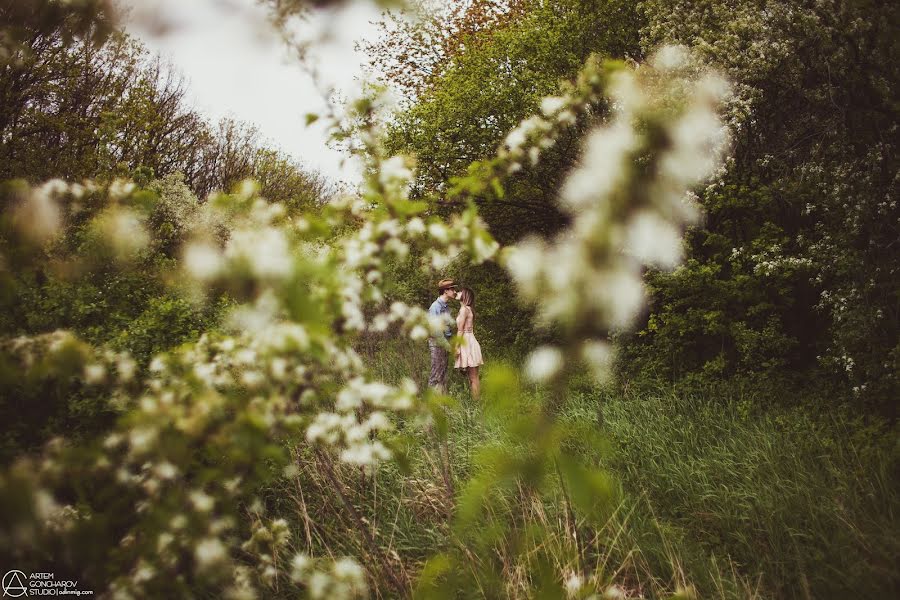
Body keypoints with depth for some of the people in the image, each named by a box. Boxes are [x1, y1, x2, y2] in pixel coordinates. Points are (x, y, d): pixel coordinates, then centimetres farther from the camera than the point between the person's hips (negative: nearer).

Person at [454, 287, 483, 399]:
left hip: (467, 343, -10)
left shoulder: (464, 309, -12)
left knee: (473, 377, -7)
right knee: (471, 376, 11)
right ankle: (474, 400, 14)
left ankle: (476, 401, -5)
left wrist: (457, 347, -14)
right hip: (468, 342, 10)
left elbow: (460, 330, -15)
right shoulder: (468, 309, 15)